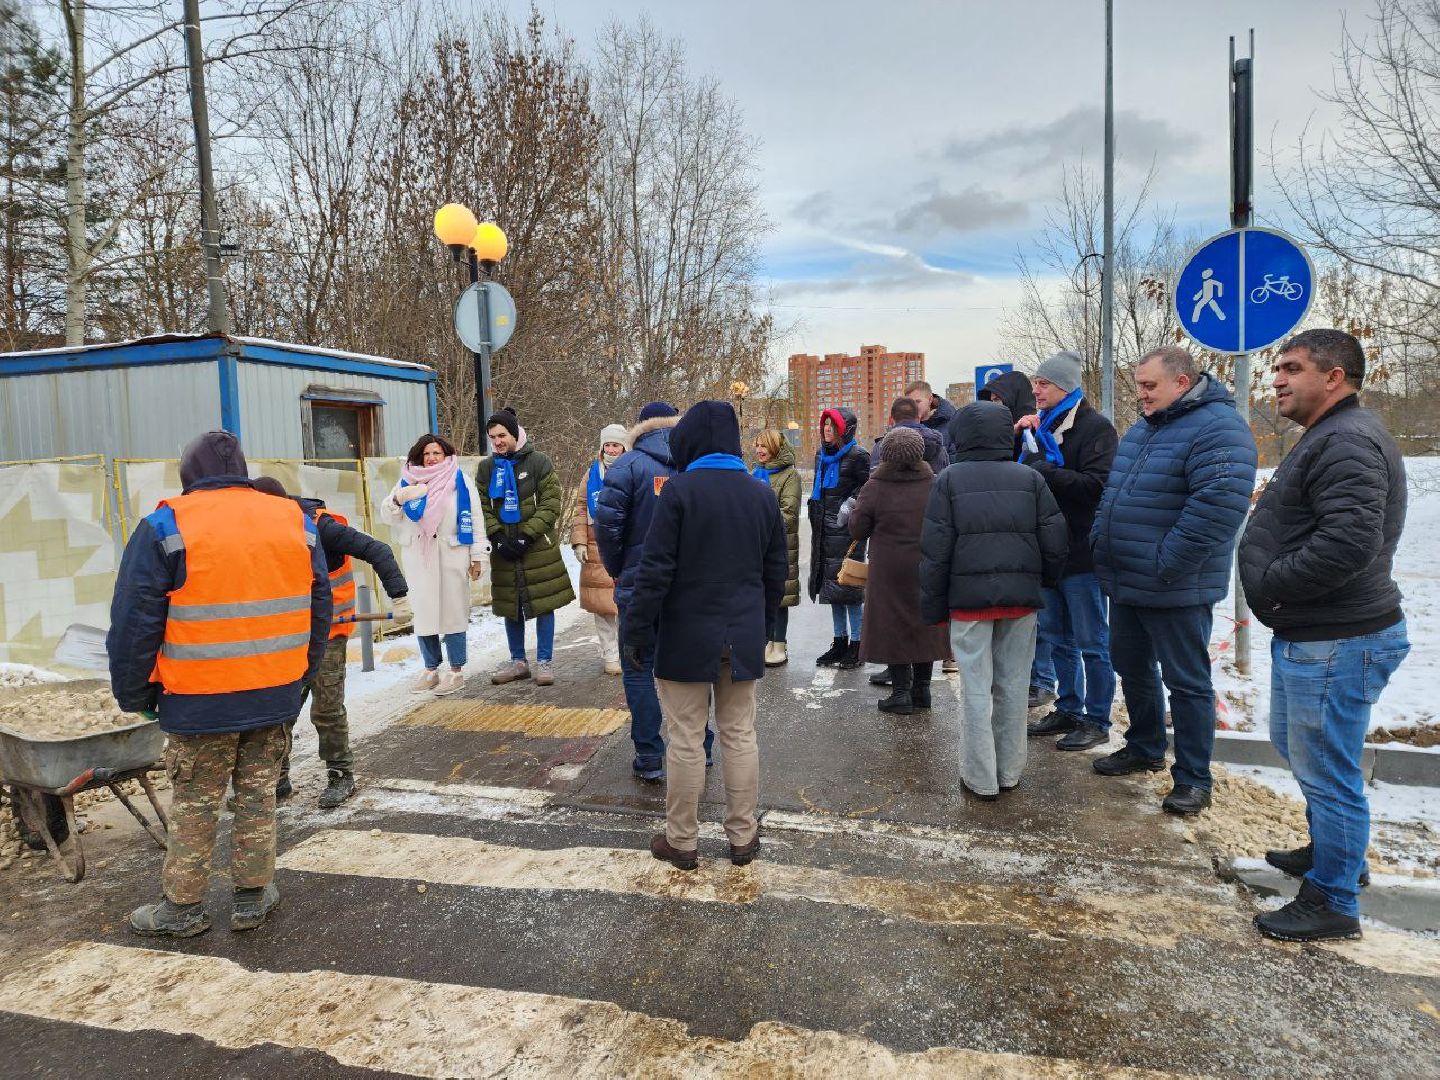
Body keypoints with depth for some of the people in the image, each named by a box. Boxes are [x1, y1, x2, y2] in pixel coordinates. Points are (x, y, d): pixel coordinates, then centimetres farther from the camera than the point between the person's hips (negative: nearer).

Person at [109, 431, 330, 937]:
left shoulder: (166, 527, -8)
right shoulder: (295, 520, 3)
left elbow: (134, 623, -7)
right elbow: (318, 607, 8)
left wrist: (134, 694, 5)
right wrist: (301, 674, 17)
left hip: (199, 702, -3)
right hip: (276, 695, 3)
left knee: (194, 805, 12)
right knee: (257, 795, 15)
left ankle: (183, 907, 25)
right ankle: (252, 897, 25)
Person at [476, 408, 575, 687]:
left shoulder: (539, 462, -4)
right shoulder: (486, 468, 7)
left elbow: (551, 503, -8)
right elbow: (482, 507, 7)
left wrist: (527, 535, -15)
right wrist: (497, 537, -8)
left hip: (538, 547, -3)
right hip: (504, 549, 4)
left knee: (544, 604, 0)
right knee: (510, 606, 10)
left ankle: (544, 662, 11)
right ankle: (518, 661, 24)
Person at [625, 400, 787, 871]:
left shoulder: (679, 489, -12)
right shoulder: (762, 495, 5)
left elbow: (655, 568, -14)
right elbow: (777, 570, 11)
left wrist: (637, 630, -7)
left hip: (687, 637, -5)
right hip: (743, 638, 5)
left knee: (685, 739, 5)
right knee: (740, 735, 13)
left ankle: (681, 841, 17)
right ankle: (743, 837, 23)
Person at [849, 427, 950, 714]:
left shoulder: (875, 487, -13)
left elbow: (857, 529, -7)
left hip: (890, 572, -3)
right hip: (927, 571, 4)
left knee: (893, 627, 5)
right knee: (925, 625, 14)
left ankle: (901, 692, 6)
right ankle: (922, 688, 22)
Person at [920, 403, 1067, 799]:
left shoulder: (949, 480, -3)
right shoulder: (1030, 478, 3)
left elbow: (935, 551, -5)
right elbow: (1055, 542, 2)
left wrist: (934, 609, 1)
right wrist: (1040, 584, 19)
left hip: (969, 598, -2)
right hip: (1022, 599, 3)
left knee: (977, 689, 4)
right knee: (1013, 685, 12)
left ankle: (981, 778, 10)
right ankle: (1009, 771, 23)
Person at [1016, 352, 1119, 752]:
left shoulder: (1096, 428, -10)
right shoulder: (1043, 426, 13)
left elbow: (1095, 485, -22)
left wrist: (1043, 470, -23)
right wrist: (1021, 440, -3)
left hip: (1081, 553, -8)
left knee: (1091, 642, 2)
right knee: (1057, 637, 16)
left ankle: (1097, 720, 13)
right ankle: (1068, 710, 28)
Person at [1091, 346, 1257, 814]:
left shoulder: (1217, 428, -17)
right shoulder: (1142, 428, 13)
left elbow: (1219, 505, -27)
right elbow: (1113, 492, 24)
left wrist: (1164, 566, -24)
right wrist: (1101, 540, 14)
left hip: (1175, 591, -9)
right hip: (1124, 583, 9)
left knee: (1186, 682, 4)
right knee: (1132, 668, 20)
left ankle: (1193, 779, 17)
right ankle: (1144, 749, 39)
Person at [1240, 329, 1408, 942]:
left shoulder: (1348, 442, -20)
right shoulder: (1328, 437, 15)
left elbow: (1348, 545, -30)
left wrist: (1267, 586, -18)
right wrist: (1270, 588, 9)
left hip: (1337, 644, -11)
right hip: (1309, 636, 11)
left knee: (1327, 770, 2)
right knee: (1295, 746, 25)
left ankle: (1333, 902, 17)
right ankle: (1332, 850, 45)